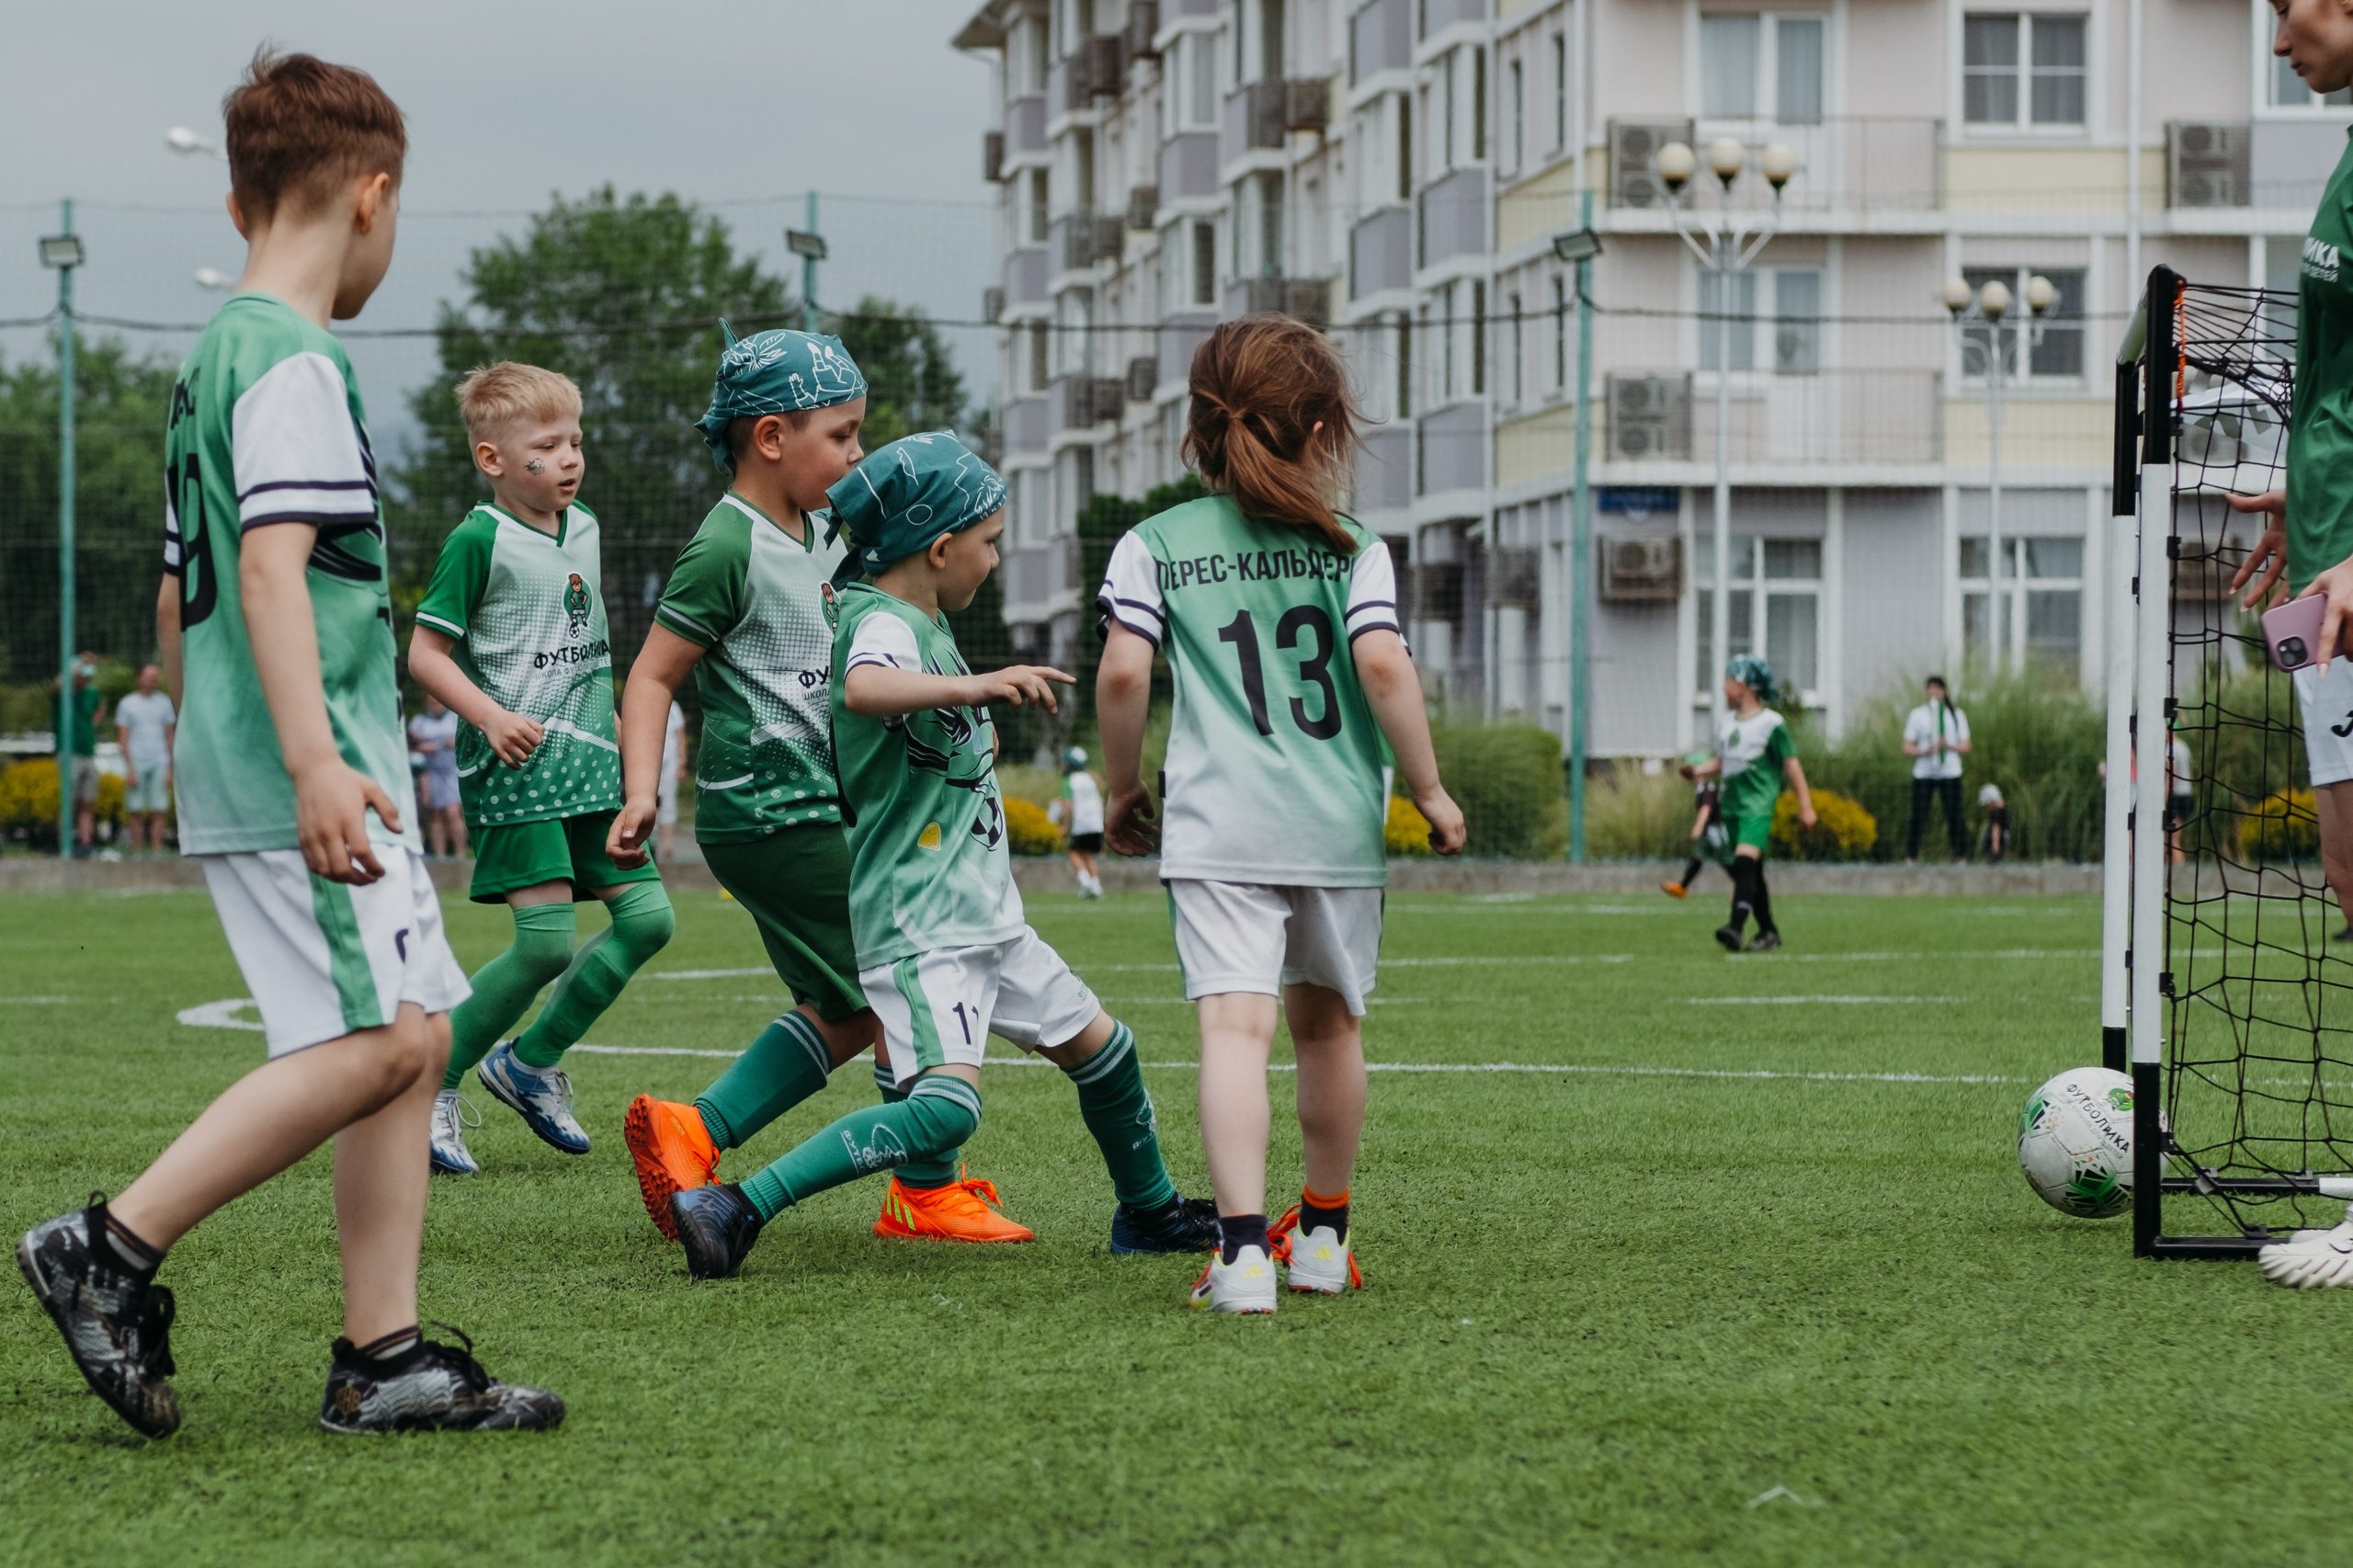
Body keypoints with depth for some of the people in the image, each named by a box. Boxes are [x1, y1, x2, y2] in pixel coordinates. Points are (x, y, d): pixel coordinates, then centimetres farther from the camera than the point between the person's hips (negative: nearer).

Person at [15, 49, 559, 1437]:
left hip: (239, 772, 10)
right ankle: (111, 1248, -12)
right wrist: (317, 763, -27)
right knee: (372, 1044, -14)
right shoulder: (296, 362, -10)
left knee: (416, 1037, 7)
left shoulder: (216, 357, 20)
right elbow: (272, 567, -21)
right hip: (299, 781, -10)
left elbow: (179, 597, 25)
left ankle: (385, 1357, 4)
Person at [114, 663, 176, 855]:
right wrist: (130, 768, -6)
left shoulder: (164, 703, 12)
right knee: (136, 812, -2)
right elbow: (123, 739, 3)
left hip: (159, 763, 2)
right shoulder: (127, 704, 5)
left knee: (159, 811, -3)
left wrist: (170, 769, 6)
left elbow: (169, 737, 13)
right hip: (137, 762, -2)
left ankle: (157, 851, -2)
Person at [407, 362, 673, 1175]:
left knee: (648, 916, 0)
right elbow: (425, 652, -10)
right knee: (546, 941, -15)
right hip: (515, 769, -8)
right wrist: (490, 715, -21)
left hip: (588, 764, 8)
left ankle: (531, 1063, 15)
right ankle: (432, 1083, 2)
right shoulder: (480, 540, -9)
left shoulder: (585, 529, 13)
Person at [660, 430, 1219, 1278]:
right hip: (918, 923, -10)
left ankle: (1151, 1212, 42)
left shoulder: (924, 621, 12)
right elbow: (863, 689, -45)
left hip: (982, 919, 10)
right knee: (945, 1110, -25)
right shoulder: (883, 623, -18)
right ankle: (734, 1209, -27)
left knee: (1101, 1048, 20)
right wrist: (973, 686, -56)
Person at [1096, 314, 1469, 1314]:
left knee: (1234, 1023, -13)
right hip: (1341, 822, 2)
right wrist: (1429, 789, 2)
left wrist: (1125, 786, 11)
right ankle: (1323, 1235, 34)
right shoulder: (1351, 547, 5)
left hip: (1219, 826, -2)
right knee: (1328, 1020, 21)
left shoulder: (1156, 546, 6)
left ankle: (1243, 1250, -29)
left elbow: (1123, 673, -4)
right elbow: (1382, 665, -8)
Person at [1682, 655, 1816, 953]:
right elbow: (1720, 762, 23)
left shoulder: (1771, 723, -6)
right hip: (1732, 805, 8)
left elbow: (1791, 765, -5)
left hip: (1758, 806, -8)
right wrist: (1698, 771, 2)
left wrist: (1805, 806, -6)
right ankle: (1768, 932, 20)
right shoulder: (1728, 725, 15)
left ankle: (1736, 925, -37)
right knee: (1752, 872, 11)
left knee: (1745, 861, -25)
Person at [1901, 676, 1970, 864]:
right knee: (1918, 818, -8)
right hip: (1923, 773, -1)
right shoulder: (1917, 715, 9)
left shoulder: (1956, 715, 12)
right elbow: (1907, 748, 5)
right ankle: (1910, 858, -6)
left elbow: (1966, 747, 9)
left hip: (1950, 773, 1)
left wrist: (1950, 746, -12)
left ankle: (1961, 856, -1)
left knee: (1954, 817, -5)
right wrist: (1924, 752, -16)